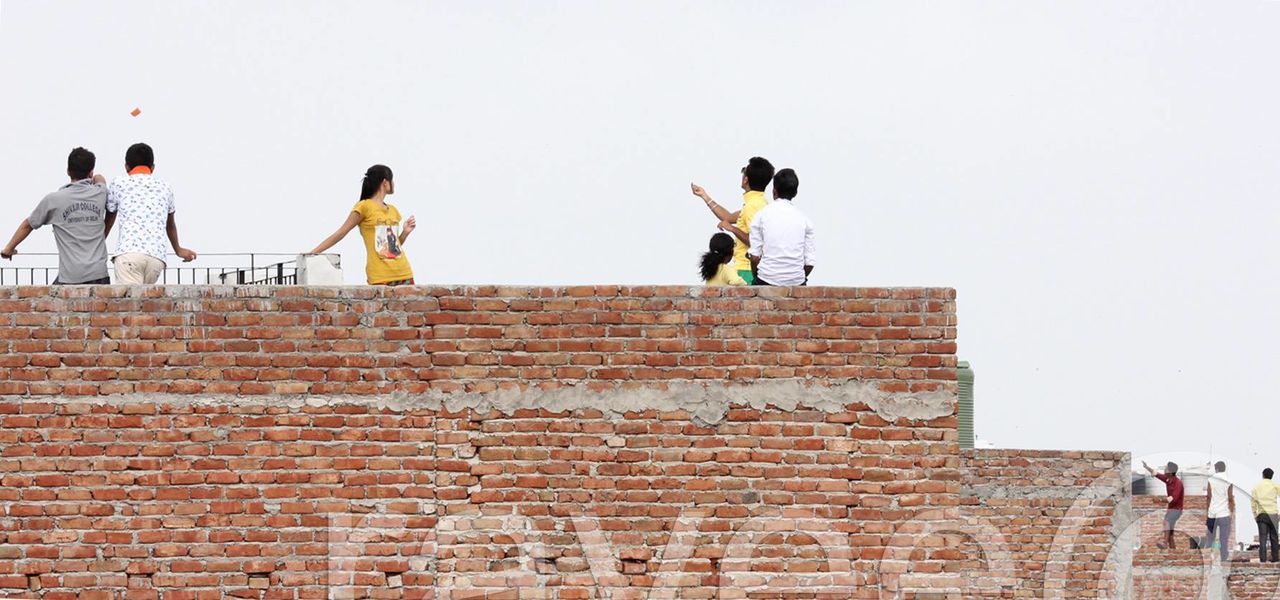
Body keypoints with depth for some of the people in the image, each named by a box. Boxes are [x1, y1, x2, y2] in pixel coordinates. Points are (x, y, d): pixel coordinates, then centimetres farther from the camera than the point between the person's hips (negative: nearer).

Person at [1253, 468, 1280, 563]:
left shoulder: (1257, 487, 8)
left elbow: (1253, 502, 6)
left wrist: (1255, 514, 12)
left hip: (1261, 515, 1)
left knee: (1262, 538, -3)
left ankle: (1262, 559, -11)